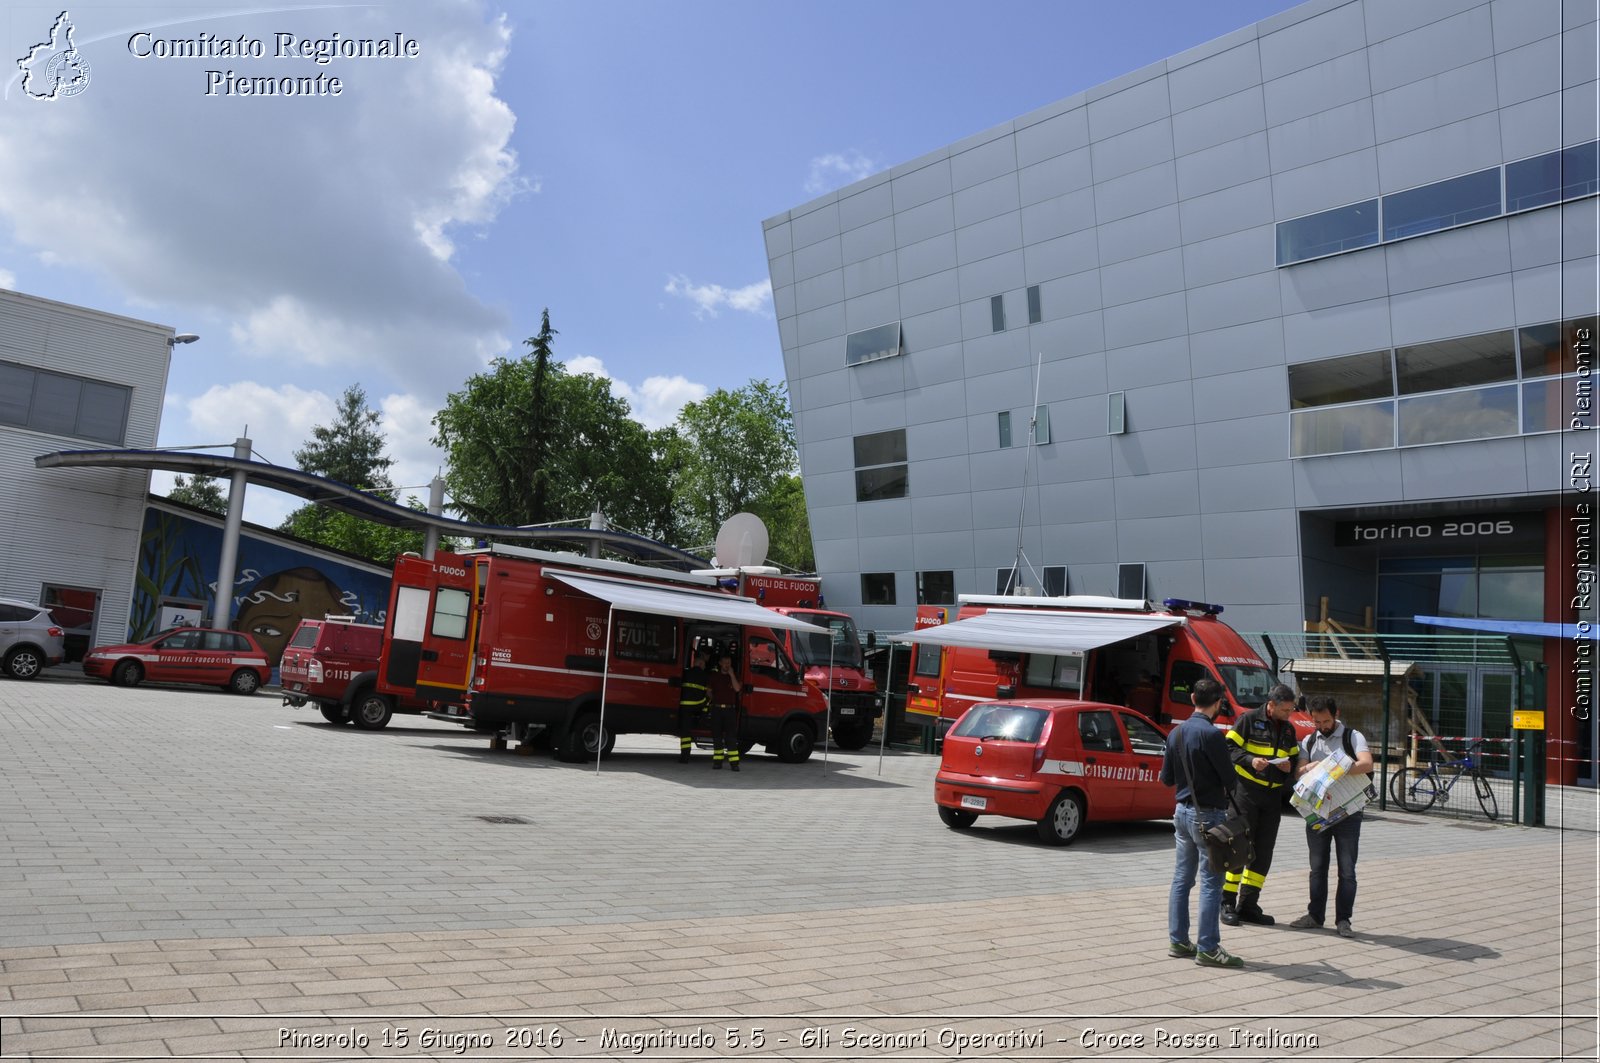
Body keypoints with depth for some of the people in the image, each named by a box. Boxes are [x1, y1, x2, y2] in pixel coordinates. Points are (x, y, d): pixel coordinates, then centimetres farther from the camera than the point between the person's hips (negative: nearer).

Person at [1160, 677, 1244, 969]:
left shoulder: (1176, 732, 5)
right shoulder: (1211, 734, -18)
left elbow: (1166, 778, 11)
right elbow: (1229, 778, -13)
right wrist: (1225, 787, 8)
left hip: (1182, 811, 8)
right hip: (1208, 814, -8)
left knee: (1182, 878, 13)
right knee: (1211, 882, -1)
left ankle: (1178, 940, 19)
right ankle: (1207, 948, 2)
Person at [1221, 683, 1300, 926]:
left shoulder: (1288, 729, 15)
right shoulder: (1249, 720, -6)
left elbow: (1295, 759, 21)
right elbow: (1229, 748, -9)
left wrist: (1289, 767, -1)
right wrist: (1250, 760, -24)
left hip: (1272, 796, 7)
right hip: (1246, 790, -6)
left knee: (1264, 851, 7)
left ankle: (1248, 905, 15)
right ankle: (1227, 903, 3)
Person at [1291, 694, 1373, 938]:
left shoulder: (1353, 737, -2)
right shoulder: (1309, 741, 12)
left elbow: (1367, 764, -19)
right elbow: (1299, 772, 4)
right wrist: (1308, 769, -19)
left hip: (1347, 812, -4)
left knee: (1347, 869, 0)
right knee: (1317, 867, 10)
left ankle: (1343, 919, 9)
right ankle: (1315, 915, 18)